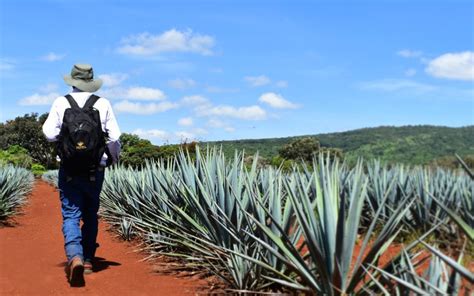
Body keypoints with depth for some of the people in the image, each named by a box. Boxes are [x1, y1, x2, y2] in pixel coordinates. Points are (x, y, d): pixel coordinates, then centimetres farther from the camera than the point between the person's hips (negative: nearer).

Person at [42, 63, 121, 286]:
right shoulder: (103, 104, 0)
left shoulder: (61, 103, -2)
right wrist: (114, 157, 20)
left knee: (71, 215, -1)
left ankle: (75, 257, -23)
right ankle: (88, 260, 23)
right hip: (96, 169, 2)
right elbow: (114, 136, 0)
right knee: (90, 215, 16)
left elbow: (50, 133, -8)